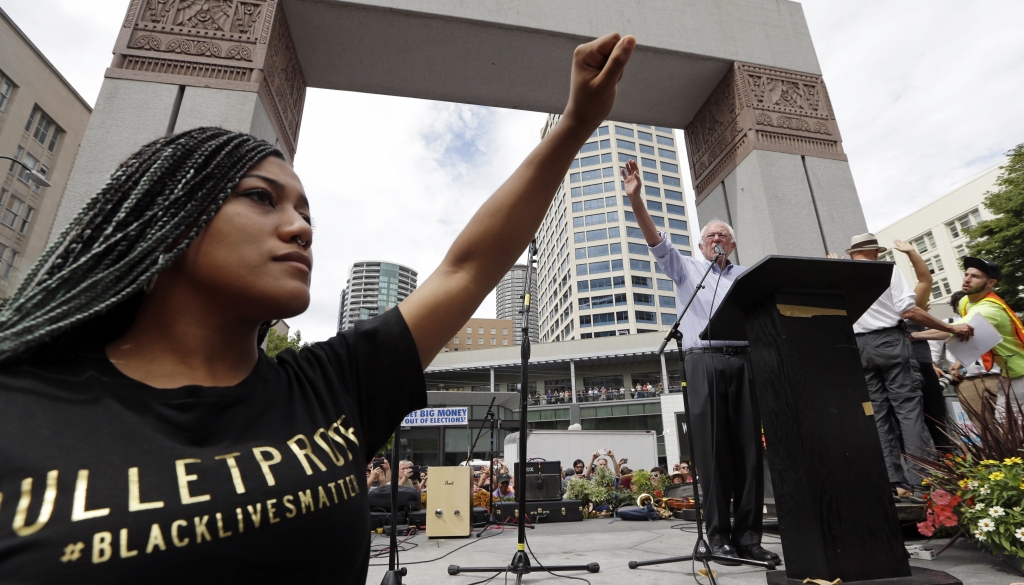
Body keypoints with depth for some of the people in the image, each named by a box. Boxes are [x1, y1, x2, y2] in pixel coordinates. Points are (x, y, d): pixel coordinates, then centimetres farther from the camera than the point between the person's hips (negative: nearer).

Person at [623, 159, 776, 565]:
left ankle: (748, 534, 8)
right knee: (712, 449, -4)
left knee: (748, 448, 0)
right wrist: (635, 198, -14)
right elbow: (655, 240, 0)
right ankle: (719, 534, 2)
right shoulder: (686, 269, 15)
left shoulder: (746, 276, 22)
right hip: (703, 360, -2)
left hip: (743, 360, 3)